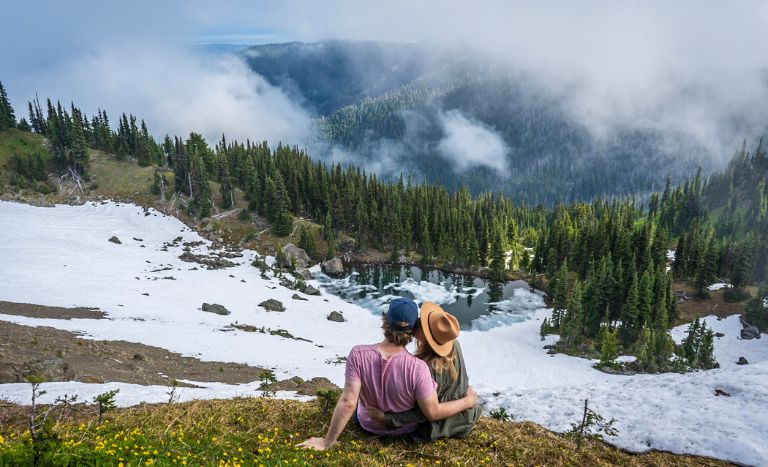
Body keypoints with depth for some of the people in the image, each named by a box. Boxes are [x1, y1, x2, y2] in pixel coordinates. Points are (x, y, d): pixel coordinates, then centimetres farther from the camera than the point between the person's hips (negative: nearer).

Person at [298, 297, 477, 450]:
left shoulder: (358, 355, -32)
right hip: (407, 428, -1)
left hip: (368, 425, 1)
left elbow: (347, 403, -31)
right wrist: (468, 401, -12)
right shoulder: (417, 367, -36)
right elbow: (433, 413, -26)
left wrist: (327, 442, -22)